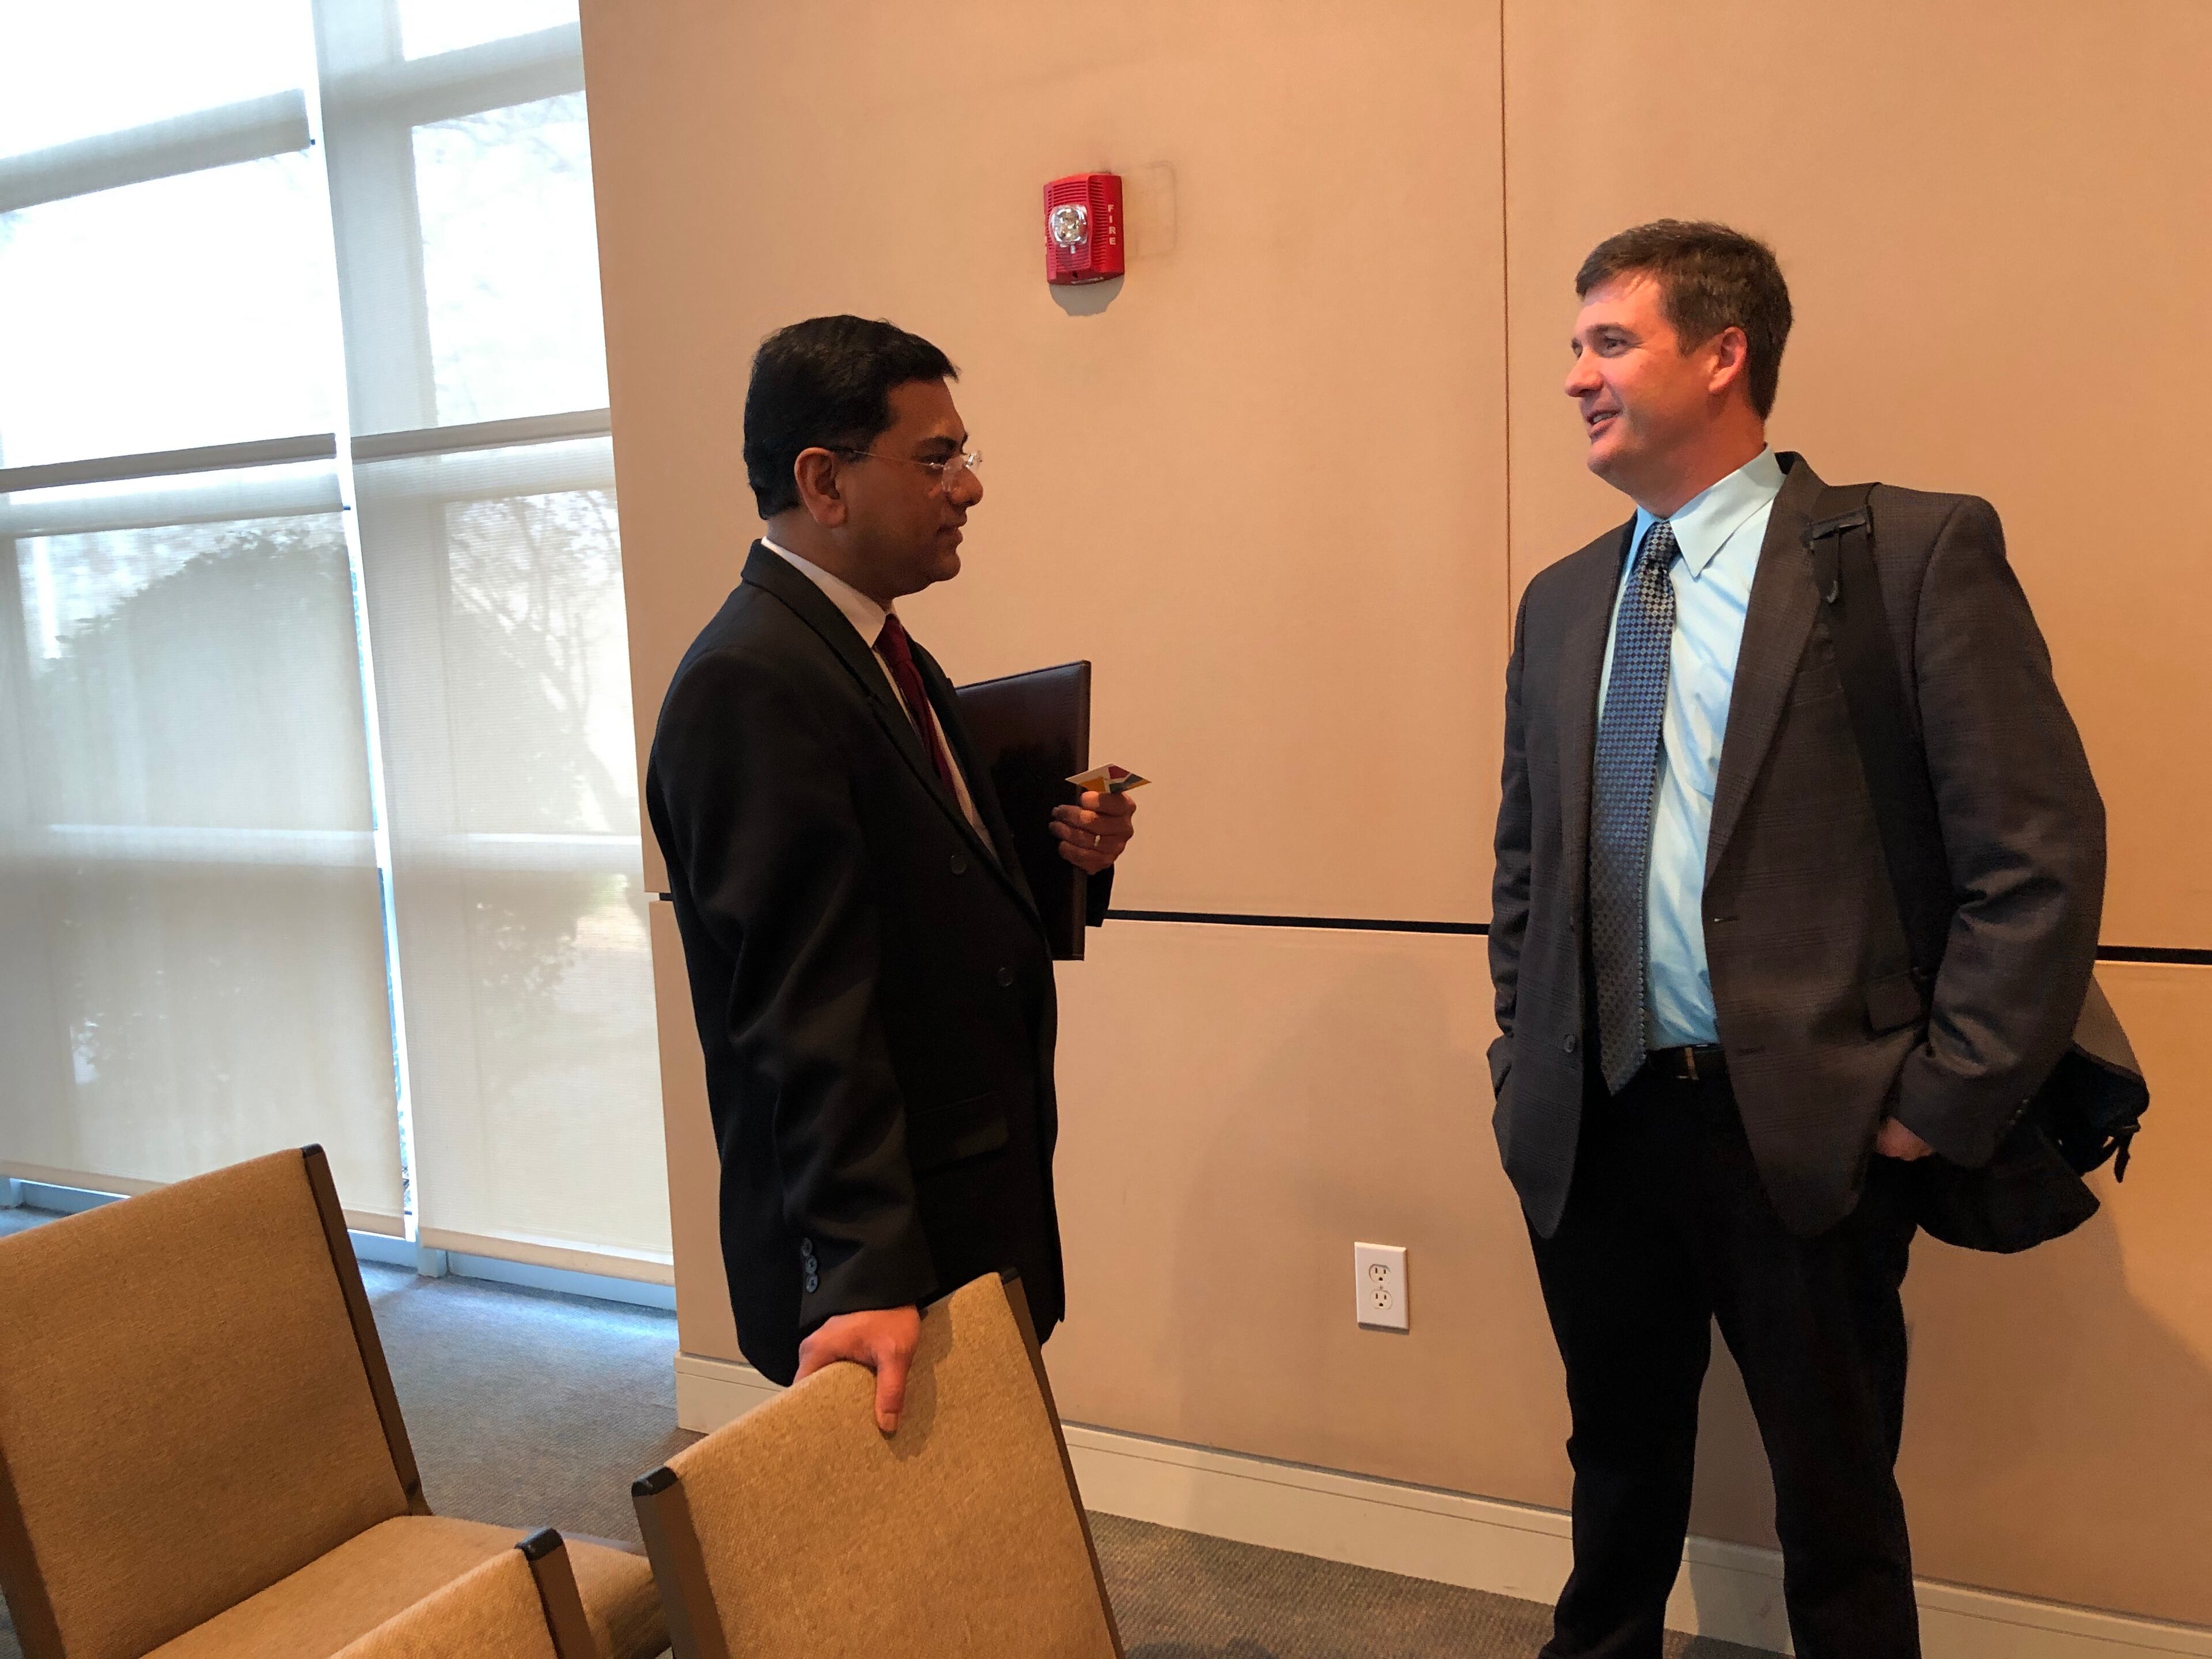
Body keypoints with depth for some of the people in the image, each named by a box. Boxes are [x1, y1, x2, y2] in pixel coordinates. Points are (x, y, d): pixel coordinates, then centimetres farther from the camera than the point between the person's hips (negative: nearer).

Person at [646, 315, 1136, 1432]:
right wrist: (866, 1275, -27)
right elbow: (806, 1012, -25)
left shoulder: (891, 659, 11)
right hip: (882, 1254, -9)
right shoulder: (750, 685, -20)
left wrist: (1066, 856, -1)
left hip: (978, 1209, 9)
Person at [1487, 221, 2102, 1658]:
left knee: (1836, 1510, 13)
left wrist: (1943, 1105, -11)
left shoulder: (1919, 551, -7)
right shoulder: (1562, 601, 10)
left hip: (1806, 1131, -4)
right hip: (1593, 1126, 5)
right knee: (1619, 1476, 21)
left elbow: (2041, 853, -10)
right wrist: (1525, 1074, 9)